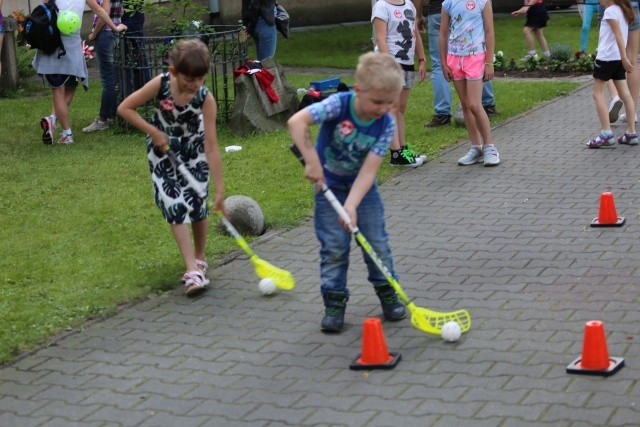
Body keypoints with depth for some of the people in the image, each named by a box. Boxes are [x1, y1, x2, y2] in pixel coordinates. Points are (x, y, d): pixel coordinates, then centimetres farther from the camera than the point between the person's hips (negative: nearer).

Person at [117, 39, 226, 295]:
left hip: (194, 150, 0)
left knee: (197, 202, -3)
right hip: (163, 150, 0)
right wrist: (153, 132, -21)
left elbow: (211, 146, -28)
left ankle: (199, 259, 22)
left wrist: (220, 190, -29)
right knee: (175, 207, -10)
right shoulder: (160, 84, -27)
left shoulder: (205, 99, -27)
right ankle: (192, 271, -13)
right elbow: (124, 108, -17)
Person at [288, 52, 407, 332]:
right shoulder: (339, 105, -28)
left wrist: (351, 205, -35)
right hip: (329, 185, -2)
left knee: (377, 242, 4)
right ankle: (334, 304, 9)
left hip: (362, 186, 2)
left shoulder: (386, 124, -20)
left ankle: (387, 293, 23)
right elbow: (296, 122, -39)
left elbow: (368, 170, -25)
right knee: (334, 246, -2)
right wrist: (311, 160, -41)